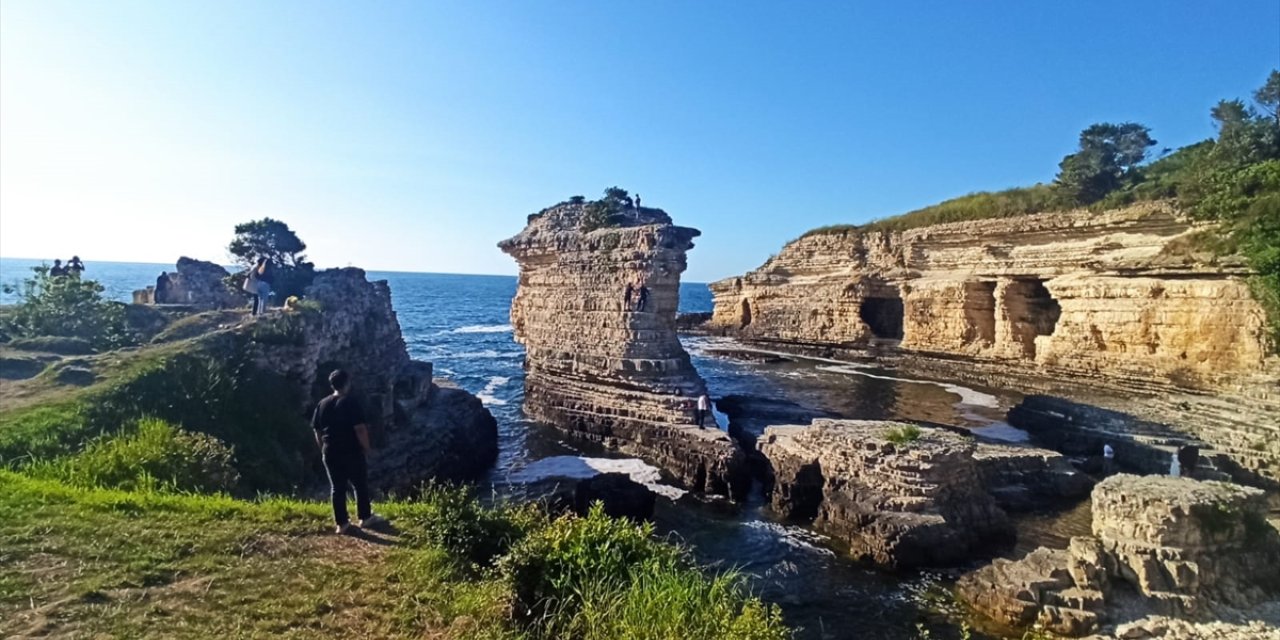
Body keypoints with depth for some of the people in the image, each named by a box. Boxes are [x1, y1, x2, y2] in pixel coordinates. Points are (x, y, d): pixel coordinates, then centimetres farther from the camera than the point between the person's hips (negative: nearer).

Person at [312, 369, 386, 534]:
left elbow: (317, 430, 10)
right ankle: (365, 517, 21)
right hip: (351, 452, -5)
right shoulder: (351, 401, -13)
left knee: (337, 488, 10)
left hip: (330, 453, 5)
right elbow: (360, 428, -17)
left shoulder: (322, 404, 5)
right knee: (361, 485, 10)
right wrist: (366, 447, -5)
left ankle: (342, 523, 16)